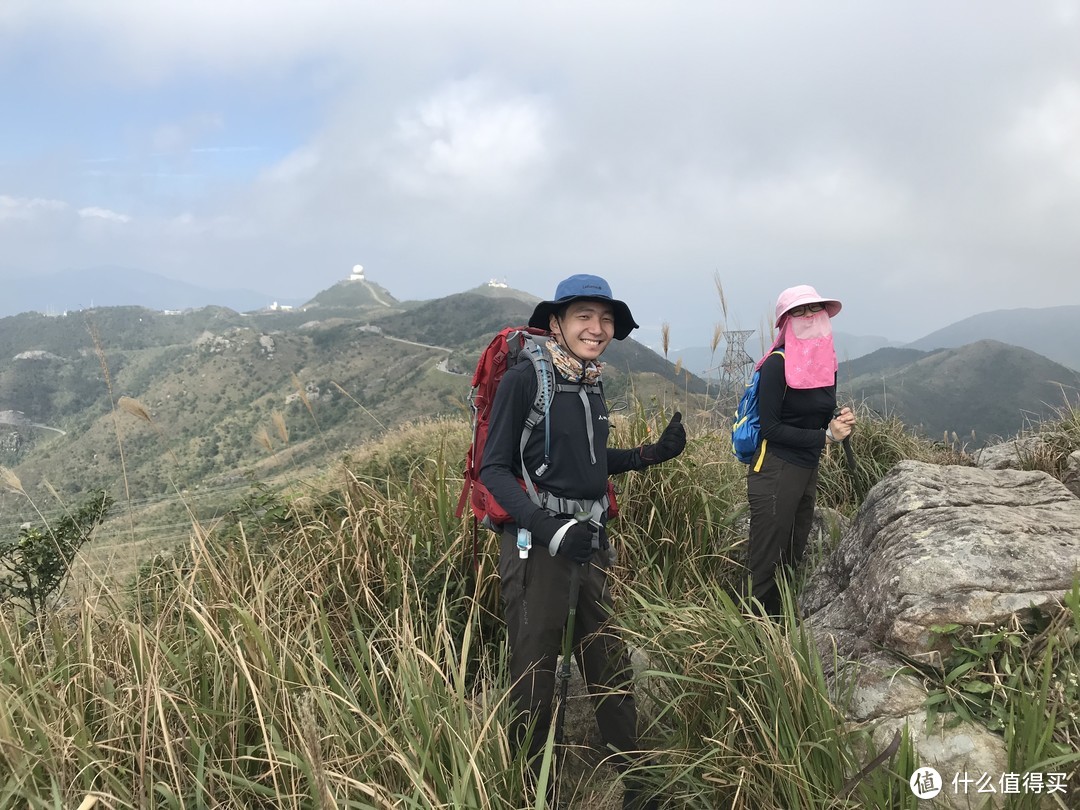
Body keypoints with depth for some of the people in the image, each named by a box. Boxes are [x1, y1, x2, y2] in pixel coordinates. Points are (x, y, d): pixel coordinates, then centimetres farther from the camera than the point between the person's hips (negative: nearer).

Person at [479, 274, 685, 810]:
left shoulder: (591, 385, 9)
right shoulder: (524, 378, -12)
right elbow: (494, 469, -12)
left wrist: (650, 455, 9)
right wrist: (549, 528, -24)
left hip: (592, 541, 7)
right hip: (536, 545, -7)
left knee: (611, 669, 16)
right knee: (534, 677, 7)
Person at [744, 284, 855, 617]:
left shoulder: (825, 364, 10)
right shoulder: (777, 365, -12)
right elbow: (770, 428, -16)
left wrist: (840, 421, -6)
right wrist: (825, 436, -16)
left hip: (809, 472, 8)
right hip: (775, 473, -8)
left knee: (791, 562, 15)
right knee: (767, 566, -2)